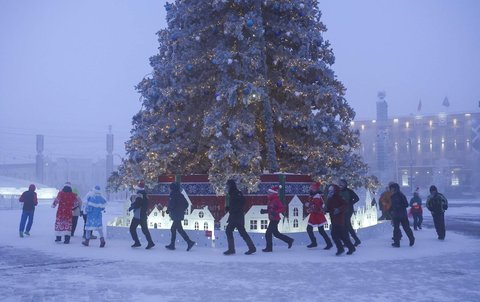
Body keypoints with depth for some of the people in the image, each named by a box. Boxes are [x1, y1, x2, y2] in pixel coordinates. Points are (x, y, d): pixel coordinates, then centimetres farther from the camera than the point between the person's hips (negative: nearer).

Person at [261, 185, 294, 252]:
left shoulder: (276, 200, -16)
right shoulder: (270, 201, 11)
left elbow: (282, 208, -22)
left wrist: (276, 212, -32)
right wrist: (264, 211, 6)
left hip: (275, 219, -10)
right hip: (272, 219, 10)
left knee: (268, 233, -5)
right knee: (276, 233, 17)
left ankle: (269, 248, 6)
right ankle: (289, 240, 28)